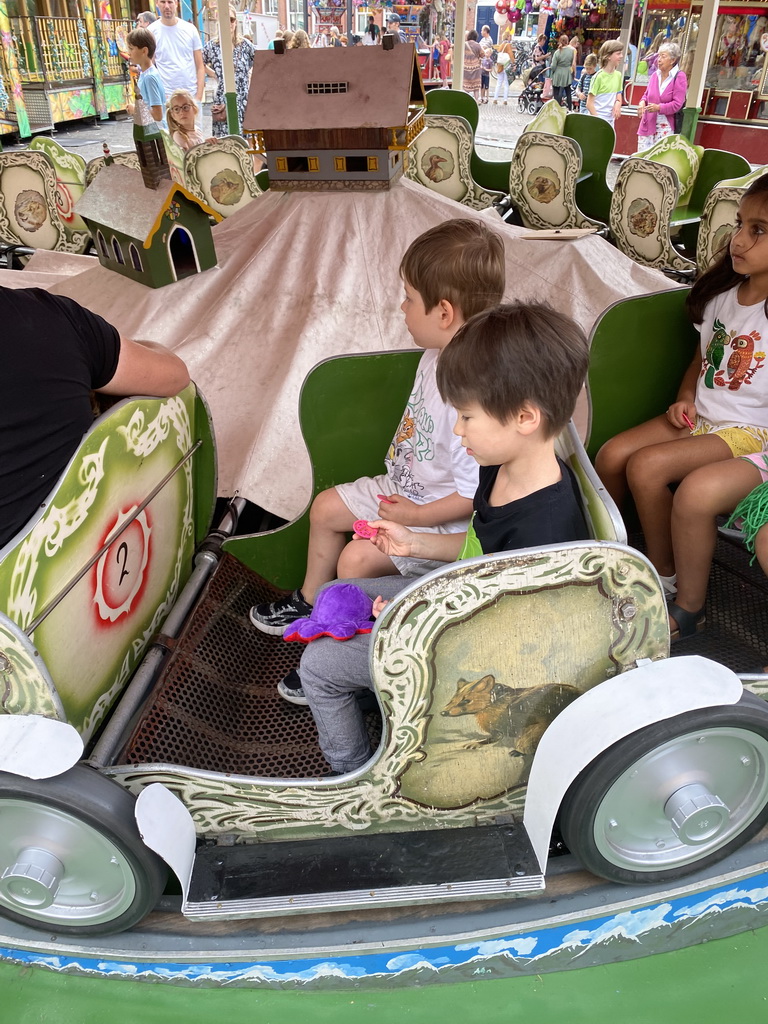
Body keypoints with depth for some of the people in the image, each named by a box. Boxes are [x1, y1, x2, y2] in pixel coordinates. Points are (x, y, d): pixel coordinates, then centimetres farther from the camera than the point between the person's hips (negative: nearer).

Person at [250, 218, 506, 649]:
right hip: (404, 486, 10)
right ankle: (311, 601, 36)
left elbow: (474, 494, -30)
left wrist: (417, 516, -20)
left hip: (442, 519, -10)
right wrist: (397, 476, 7)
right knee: (327, 507, 15)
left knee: (356, 558, -15)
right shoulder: (438, 354, -6)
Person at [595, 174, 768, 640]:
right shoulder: (722, 294, 6)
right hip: (698, 416, 7)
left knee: (646, 467, -24)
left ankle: (667, 582, -4)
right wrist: (685, 401, 2)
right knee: (612, 454, -10)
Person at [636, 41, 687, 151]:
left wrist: (659, 107, -21)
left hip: (665, 127, -5)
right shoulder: (655, 75, 10)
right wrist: (642, 102, -1)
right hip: (648, 124, 5)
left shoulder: (679, 78, -5)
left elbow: (677, 104, -10)